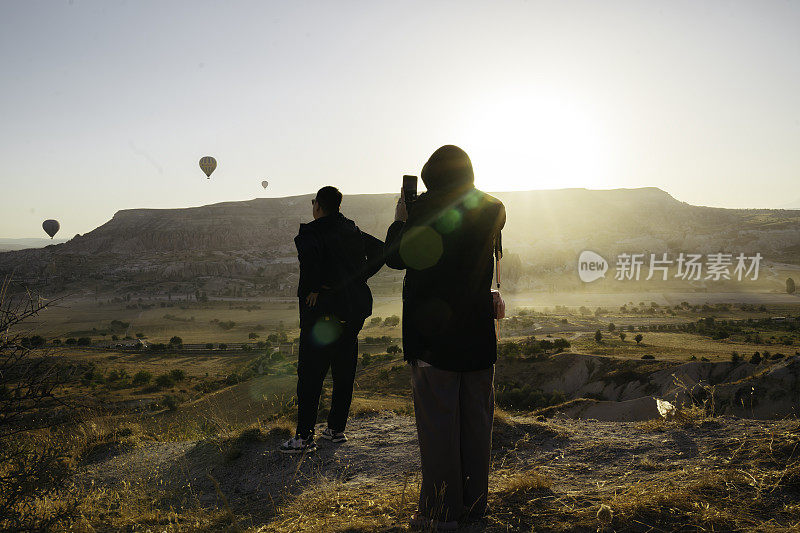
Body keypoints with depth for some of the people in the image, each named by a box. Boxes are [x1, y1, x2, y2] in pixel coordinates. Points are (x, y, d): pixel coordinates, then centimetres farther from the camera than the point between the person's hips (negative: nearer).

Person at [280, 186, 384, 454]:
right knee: (344, 372, 15)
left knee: (310, 374, 0)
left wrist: (310, 289, -20)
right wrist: (356, 279, 4)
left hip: (322, 312, -6)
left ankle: (305, 436, 3)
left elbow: (310, 253, -31)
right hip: (352, 310, 7)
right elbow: (380, 251, 7)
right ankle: (336, 428, 24)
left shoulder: (311, 233, -9)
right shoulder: (354, 232, 12)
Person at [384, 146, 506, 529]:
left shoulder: (423, 209, -10)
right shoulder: (492, 210, 2)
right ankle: (474, 502, 24)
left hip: (432, 330, -4)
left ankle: (442, 511, 10)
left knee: (437, 419, 3)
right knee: (476, 418, 13)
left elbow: (395, 257, 0)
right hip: (478, 332, 4)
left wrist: (400, 220, 15)